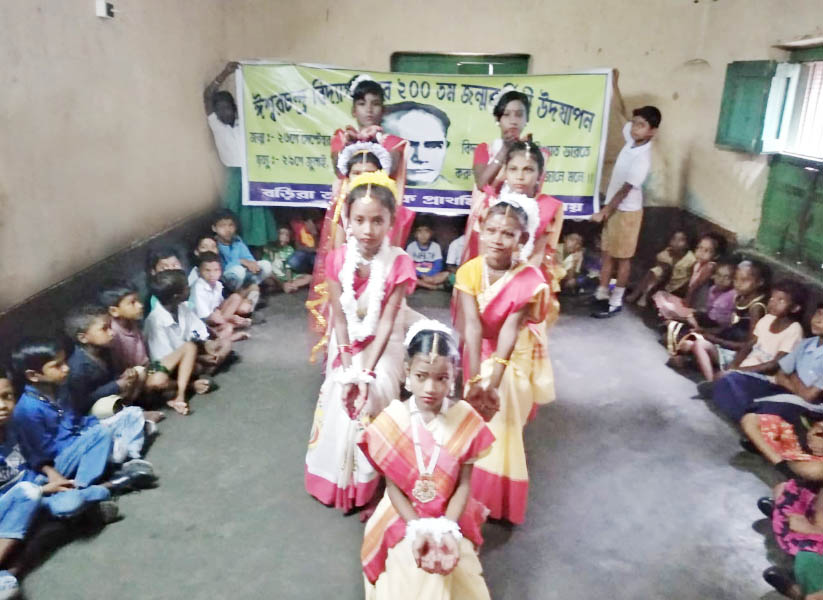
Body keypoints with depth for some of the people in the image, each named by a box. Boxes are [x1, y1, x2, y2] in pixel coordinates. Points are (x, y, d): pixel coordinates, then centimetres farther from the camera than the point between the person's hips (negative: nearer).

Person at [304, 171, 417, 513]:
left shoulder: (399, 263, -22)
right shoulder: (338, 260, -15)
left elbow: (387, 322, -21)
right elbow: (339, 318, -13)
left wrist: (367, 373, -26)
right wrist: (348, 370, -19)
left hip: (382, 347, -2)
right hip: (347, 346, 2)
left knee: (373, 404, -11)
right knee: (340, 403, 2)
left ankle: (369, 485, 13)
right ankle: (336, 480, 27)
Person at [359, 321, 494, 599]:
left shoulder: (465, 420, -11)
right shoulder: (391, 421, -13)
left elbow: (464, 485, -7)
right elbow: (393, 486, -8)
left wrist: (447, 527, -18)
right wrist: (417, 528, -17)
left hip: (450, 518, 1)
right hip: (404, 518, -1)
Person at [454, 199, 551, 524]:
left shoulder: (529, 278, -22)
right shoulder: (469, 271, -20)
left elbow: (509, 330, -29)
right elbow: (472, 326, -28)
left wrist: (494, 383, -37)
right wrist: (474, 381, -36)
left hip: (513, 358, -1)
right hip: (477, 353, 1)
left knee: (501, 427, -3)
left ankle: (498, 501, 18)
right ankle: (471, 493, 26)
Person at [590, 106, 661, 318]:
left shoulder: (642, 159, -26)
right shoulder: (632, 138, -5)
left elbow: (624, 190, -23)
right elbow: (629, 123, 21)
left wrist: (603, 212, -17)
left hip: (627, 211, -8)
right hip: (613, 207, 8)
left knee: (622, 258, 3)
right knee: (608, 254, 14)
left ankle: (616, 302, 14)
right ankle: (601, 294, 25)